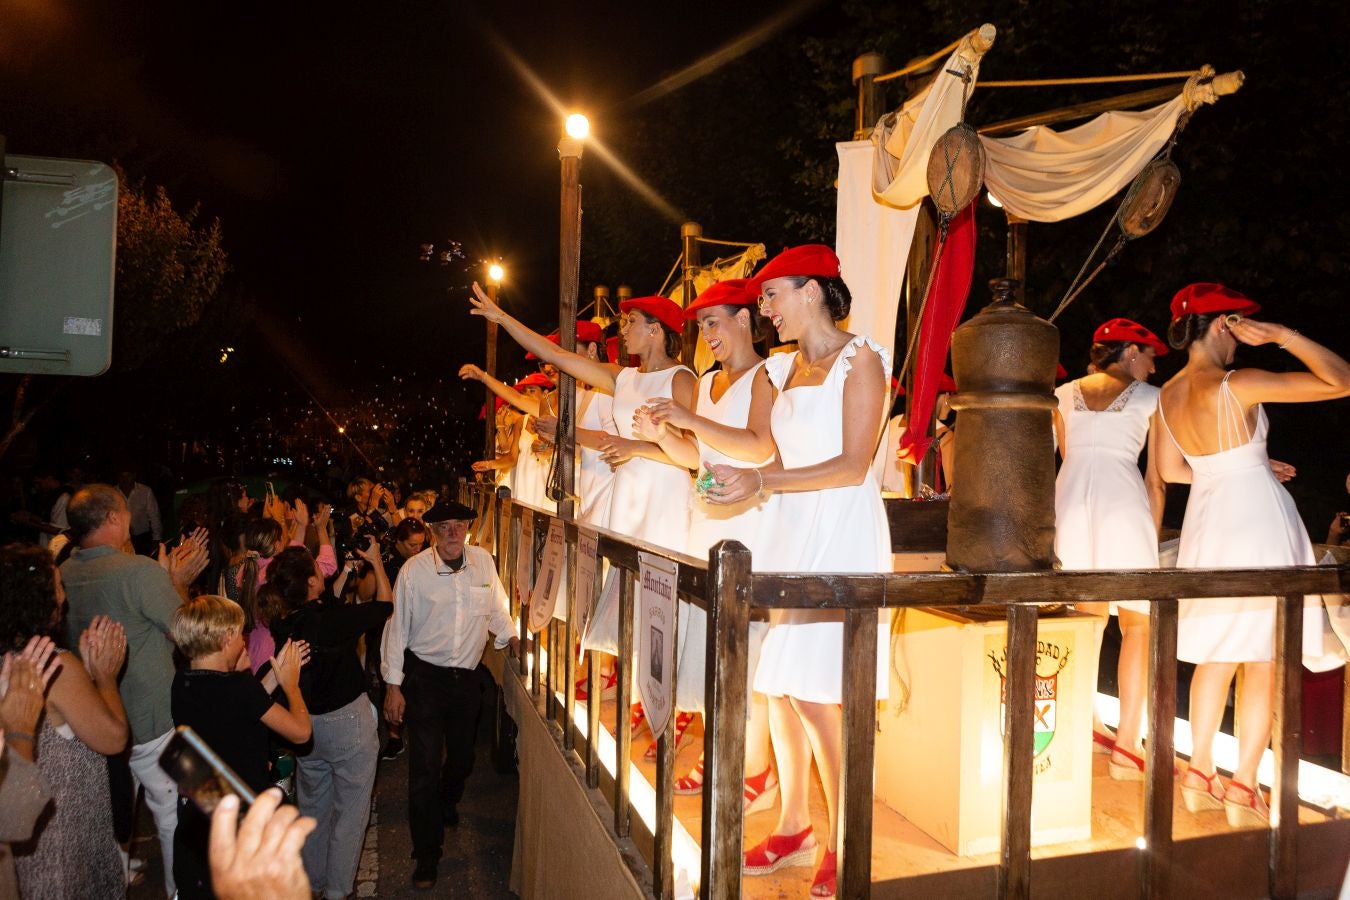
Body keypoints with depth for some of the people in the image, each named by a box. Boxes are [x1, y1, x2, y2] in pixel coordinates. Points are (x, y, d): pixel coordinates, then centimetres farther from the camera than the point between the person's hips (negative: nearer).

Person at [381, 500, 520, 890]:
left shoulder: (483, 561, -3)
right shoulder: (414, 569, -13)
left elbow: (496, 607, 14)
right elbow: (397, 626, -8)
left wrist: (511, 636, 1)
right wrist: (393, 686, -7)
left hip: (466, 678, 4)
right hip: (424, 678, -4)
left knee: (462, 757, 20)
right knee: (424, 768, -3)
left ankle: (446, 807, 53)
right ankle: (426, 855, 15)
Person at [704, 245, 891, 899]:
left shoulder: (859, 359, -4)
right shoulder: (784, 369, 16)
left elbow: (853, 466, -12)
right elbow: (781, 458, 14)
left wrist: (762, 481, -20)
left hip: (841, 535, -7)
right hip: (790, 533, 7)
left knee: (813, 695, -8)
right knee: (777, 687, 7)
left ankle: (843, 846, 9)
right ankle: (792, 828, 23)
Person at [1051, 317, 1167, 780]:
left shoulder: (1065, 394, 17)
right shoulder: (1149, 397, 7)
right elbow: (1156, 480, 7)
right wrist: (1152, 534, 15)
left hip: (1070, 495, 4)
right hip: (1122, 499, -4)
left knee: (1086, 613, 17)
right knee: (1138, 622, 3)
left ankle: (1086, 723, 25)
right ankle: (1127, 746, -2)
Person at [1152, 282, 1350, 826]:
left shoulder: (1168, 395, 4)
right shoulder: (1237, 385, -16)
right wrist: (1280, 335, -8)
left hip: (1208, 519, 7)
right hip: (1258, 520, -6)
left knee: (1215, 655, 15)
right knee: (1264, 660, 3)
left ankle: (1200, 777, 19)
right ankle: (1243, 788, 7)